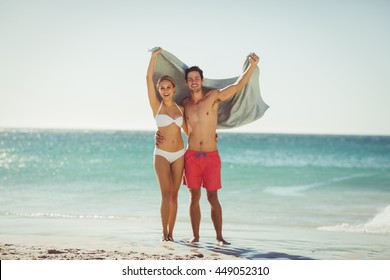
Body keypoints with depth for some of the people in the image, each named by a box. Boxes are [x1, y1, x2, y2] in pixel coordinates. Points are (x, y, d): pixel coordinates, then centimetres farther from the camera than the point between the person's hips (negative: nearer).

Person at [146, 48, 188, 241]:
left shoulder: (180, 108, 8)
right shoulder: (156, 106, -1)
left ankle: (170, 232, 9)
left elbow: (187, 129, 20)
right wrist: (154, 56, -10)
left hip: (179, 155, 3)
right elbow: (148, 78, -9)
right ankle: (164, 233, -4)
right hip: (162, 155, -3)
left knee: (174, 195, 4)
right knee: (166, 194, -10)